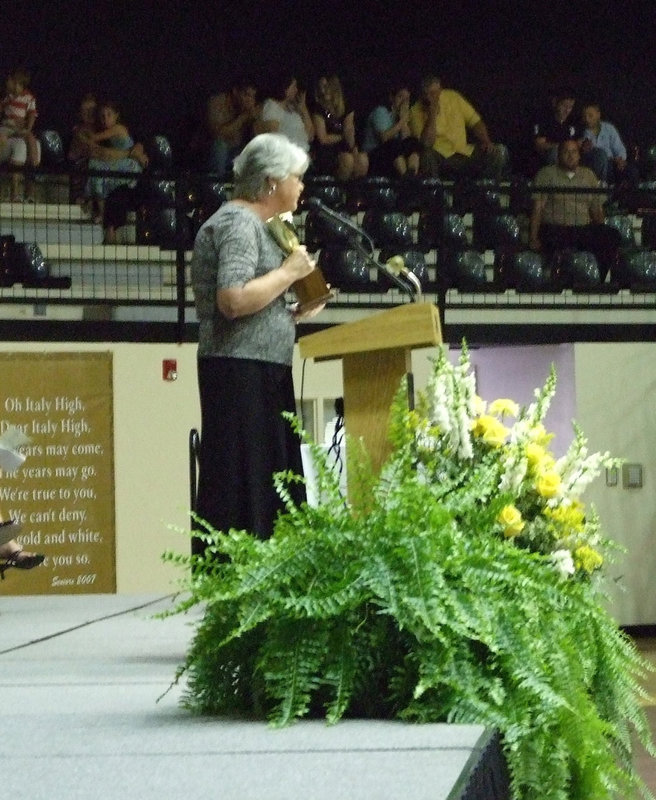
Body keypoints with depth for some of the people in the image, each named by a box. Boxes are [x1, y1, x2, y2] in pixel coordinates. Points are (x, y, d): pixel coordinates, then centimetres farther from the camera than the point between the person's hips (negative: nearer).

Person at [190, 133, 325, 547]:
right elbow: (233, 300, -23)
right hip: (243, 372, -10)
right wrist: (289, 272, -13)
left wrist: (294, 312, 15)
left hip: (263, 375, 10)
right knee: (243, 492, -12)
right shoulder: (239, 222, -9)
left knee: (271, 490, 7)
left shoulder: (257, 224, 21)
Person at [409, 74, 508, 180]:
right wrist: (432, 115, -23)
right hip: (439, 156, -4)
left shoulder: (453, 97, 4)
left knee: (500, 151, -13)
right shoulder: (416, 111, -7)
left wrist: (486, 142, -5)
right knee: (427, 154, -39)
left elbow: (475, 122, 11)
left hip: (465, 152, 4)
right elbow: (426, 143, -19)